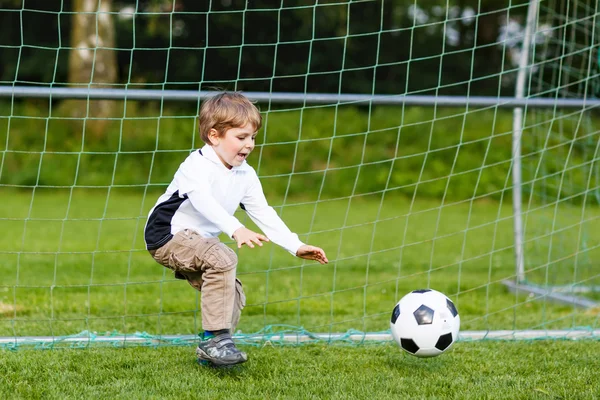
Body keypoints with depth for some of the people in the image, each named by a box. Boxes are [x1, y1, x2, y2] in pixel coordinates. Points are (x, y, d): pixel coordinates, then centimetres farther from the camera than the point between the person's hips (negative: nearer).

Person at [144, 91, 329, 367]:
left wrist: (296, 246, -3)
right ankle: (214, 339, -27)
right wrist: (236, 230, -56)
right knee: (223, 259, -31)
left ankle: (209, 352, 19)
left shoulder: (245, 175, 3)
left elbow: (263, 214, 6)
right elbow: (203, 202, -41)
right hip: (167, 234, -9)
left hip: (198, 241, 9)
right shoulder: (197, 166, -23)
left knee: (233, 293, 3)